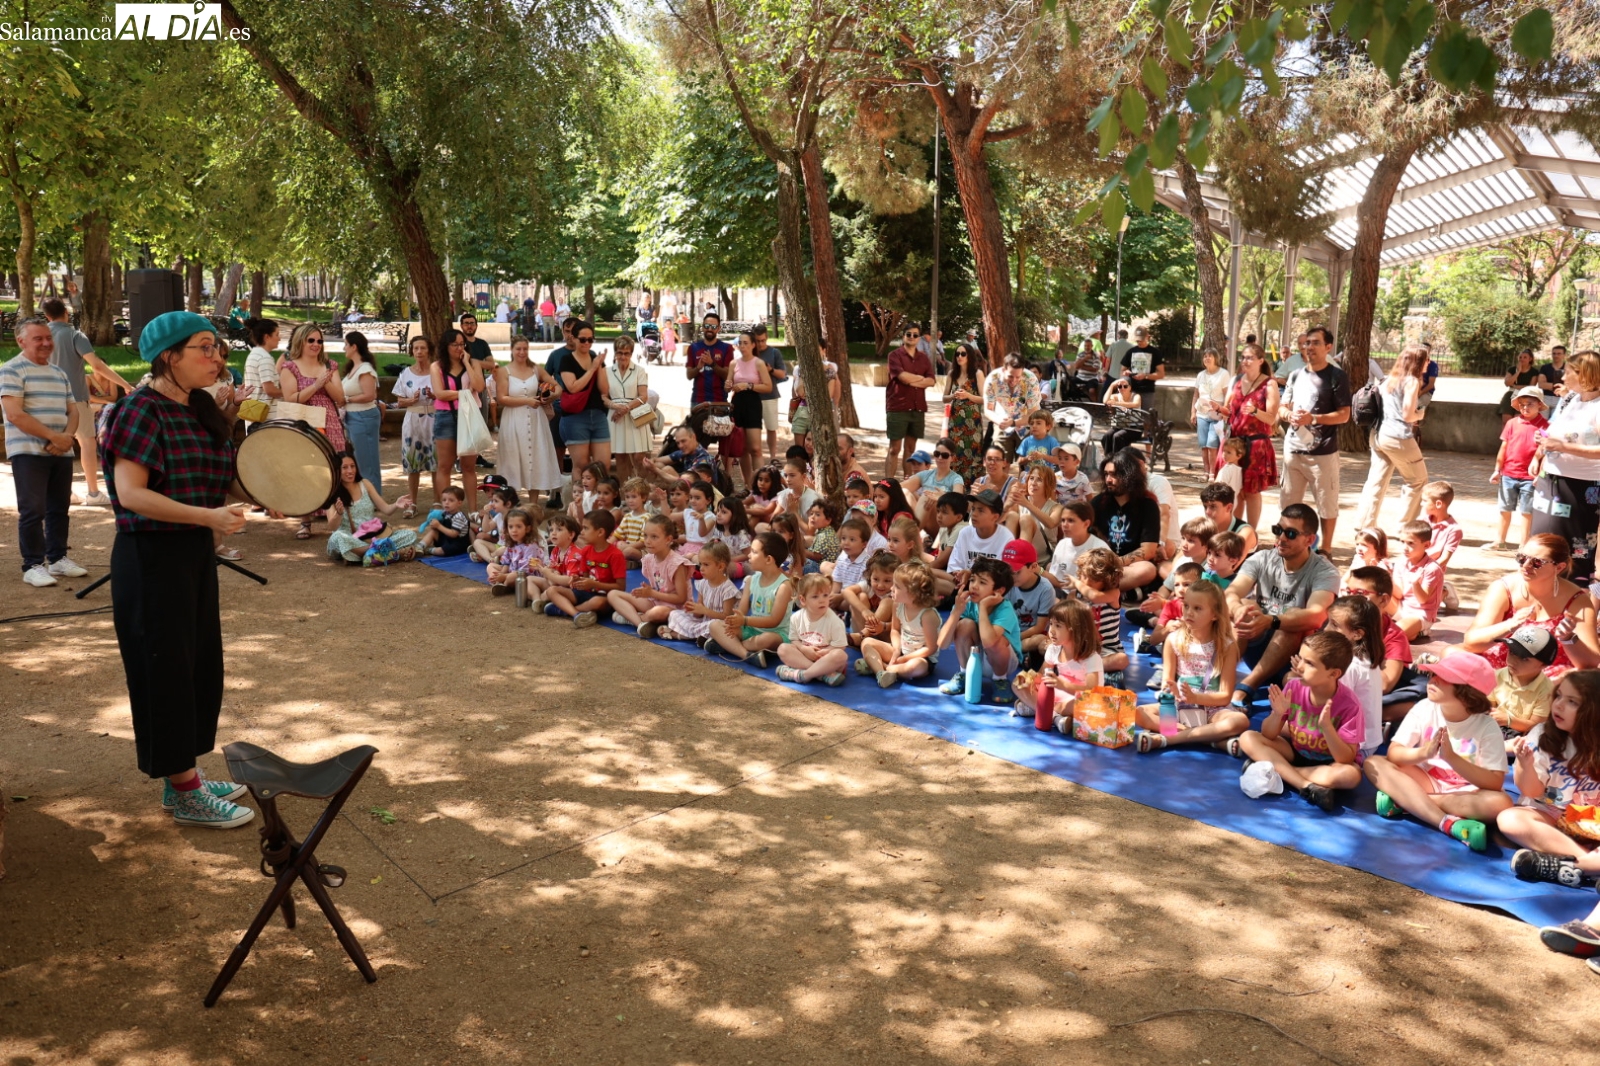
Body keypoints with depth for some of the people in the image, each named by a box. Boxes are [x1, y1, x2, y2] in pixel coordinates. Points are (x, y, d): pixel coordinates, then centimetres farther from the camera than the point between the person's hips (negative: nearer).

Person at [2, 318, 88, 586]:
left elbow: (73, 410, 14)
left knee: (59, 508, 10)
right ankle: (33, 565, -1)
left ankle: (58, 559, 20)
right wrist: (53, 436, -18)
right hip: (28, 452, -6)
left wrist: (68, 437, -7)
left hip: (61, 452, 6)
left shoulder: (59, 373, 17)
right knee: (32, 510, -6)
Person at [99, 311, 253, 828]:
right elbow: (130, 494, -23)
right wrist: (208, 516, -29)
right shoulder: (143, 410, -15)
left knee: (198, 665, 14)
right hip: (152, 555, -9)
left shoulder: (201, 410, 9)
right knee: (165, 669, 0)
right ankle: (185, 795, 10)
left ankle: (183, 778, 28)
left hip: (194, 551, 9)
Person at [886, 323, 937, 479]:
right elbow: (903, 376, -18)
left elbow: (932, 381, 2)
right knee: (894, 449, -4)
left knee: (911, 448, 10)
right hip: (897, 408, -5)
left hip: (918, 408, 5)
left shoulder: (924, 358, 13)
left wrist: (913, 381, -12)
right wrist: (921, 377, -2)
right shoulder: (895, 355, -3)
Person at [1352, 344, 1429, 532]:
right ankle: (1405, 526, 14)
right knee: (1418, 480, 11)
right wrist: (1420, 414, 7)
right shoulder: (1412, 381, -9)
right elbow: (1408, 415, -15)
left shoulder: (1389, 379, 12)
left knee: (1376, 482, 8)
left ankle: (1362, 526, 5)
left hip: (1379, 435, 7)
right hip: (1399, 438, -7)